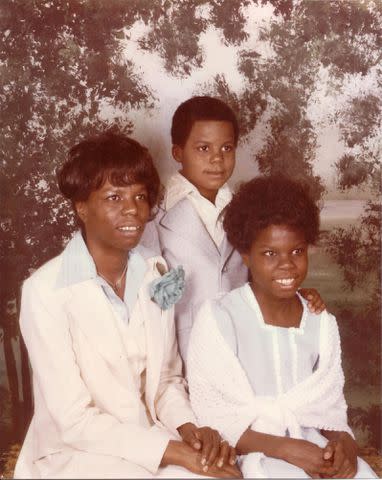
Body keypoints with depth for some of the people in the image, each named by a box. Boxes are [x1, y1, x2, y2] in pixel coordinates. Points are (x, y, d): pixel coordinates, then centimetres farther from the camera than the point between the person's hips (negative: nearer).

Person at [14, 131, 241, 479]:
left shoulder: (156, 272, 1)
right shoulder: (45, 291, -17)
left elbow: (167, 377, 8)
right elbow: (75, 421, -17)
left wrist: (191, 429, -12)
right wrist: (177, 452, -20)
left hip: (153, 439, 6)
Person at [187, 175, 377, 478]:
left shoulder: (323, 324, 8)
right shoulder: (218, 319, -9)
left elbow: (331, 409, 10)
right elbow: (210, 418, -9)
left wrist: (344, 442, -12)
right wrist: (287, 449, -18)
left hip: (315, 449, 4)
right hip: (247, 454, -4)